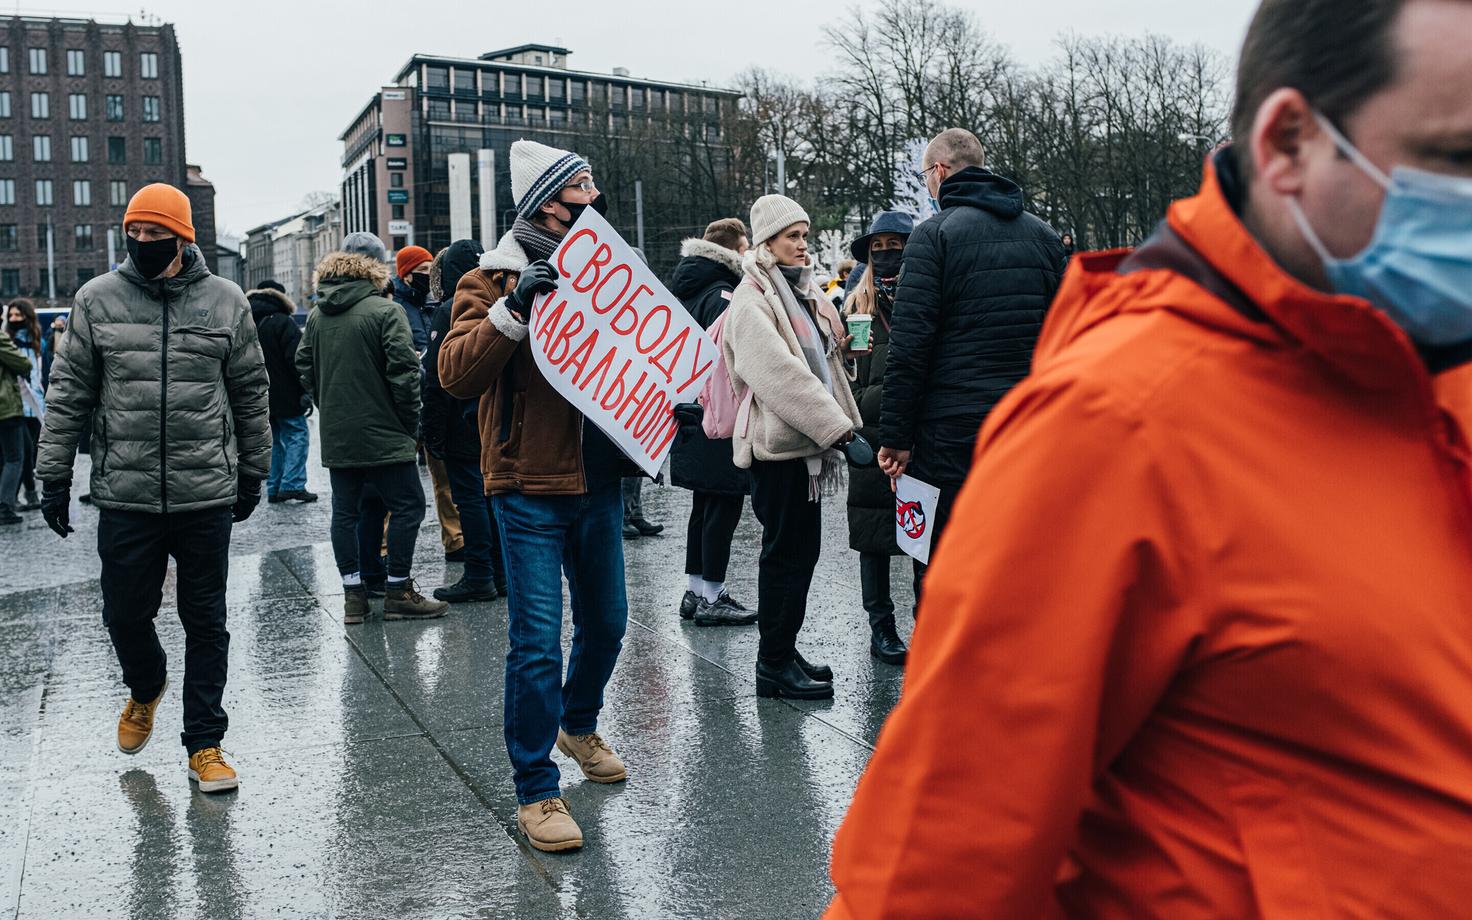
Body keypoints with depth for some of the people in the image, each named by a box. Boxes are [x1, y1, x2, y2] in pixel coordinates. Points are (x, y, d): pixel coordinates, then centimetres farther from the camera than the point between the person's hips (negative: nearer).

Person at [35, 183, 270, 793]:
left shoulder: (225, 300, 1)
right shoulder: (98, 299, 1)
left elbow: (251, 393, 9)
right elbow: (68, 393, 5)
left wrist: (253, 473, 11)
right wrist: (54, 475, 3)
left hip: (208, 492, 0)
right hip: (125, 494, 1)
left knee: (206, 621, 7)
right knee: (125, 615, 9)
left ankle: (205, 743, 19)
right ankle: (146, 688, 42)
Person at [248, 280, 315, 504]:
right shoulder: (282, 322, -10)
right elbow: (297, 359, -16)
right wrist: (305, 391, -12)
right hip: (285, 394, -7)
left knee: (277, 439, 15)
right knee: (297, 435, -1)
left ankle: (274, 489, 14)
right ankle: (293, 484, -10)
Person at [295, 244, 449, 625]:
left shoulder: (317, 316, 10)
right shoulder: (385, 310, -9)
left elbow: (304, 367, 15)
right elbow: (403, 369, -15)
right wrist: (410, 419, -5)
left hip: (335, 435, 6)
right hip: (382, 433, -6)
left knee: (345, 510, 10)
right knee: (407, 505, 1)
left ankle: (353, 594, 12)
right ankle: (399, 592, 1)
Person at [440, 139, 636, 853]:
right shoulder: (495, 280, -4)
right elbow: (456, 374, -17)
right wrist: (513, 307, -27)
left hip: (599, 480, 6)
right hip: (530, 487, -6)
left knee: (605, 623, 17)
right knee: (538, 642, -7)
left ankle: (579, 725, 43)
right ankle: (536, 793, 6)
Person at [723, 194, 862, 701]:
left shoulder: (803, 292, 17)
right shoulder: (752, 301, -13)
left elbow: (824, 361, 27)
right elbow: (781, 374, -23)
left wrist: (839, 421, 14)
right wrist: (838, 427, -25)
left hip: (804, 439, 9)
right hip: (778, 444, -9)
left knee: (800, 549, 14)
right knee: (786, 552, -3)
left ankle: (783, 651, 25)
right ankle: (774, 664, 7)